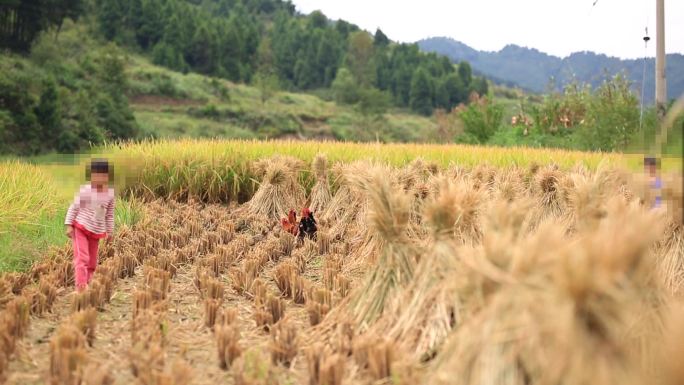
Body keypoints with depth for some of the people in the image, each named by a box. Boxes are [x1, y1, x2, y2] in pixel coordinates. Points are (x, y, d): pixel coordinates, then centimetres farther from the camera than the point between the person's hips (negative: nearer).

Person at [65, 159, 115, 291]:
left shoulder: (110, 194, 0)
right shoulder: (84, 190, -9)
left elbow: (110, 215, 11)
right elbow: (73, 208, -3)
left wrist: (110, 231, 12)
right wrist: (69, 225, -9)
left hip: (96, 232, 4)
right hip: (80, 228, -4)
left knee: (92, 262, 9)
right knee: (82, 258, -14)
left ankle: (87, 284, 22)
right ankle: (80, 287, -18)